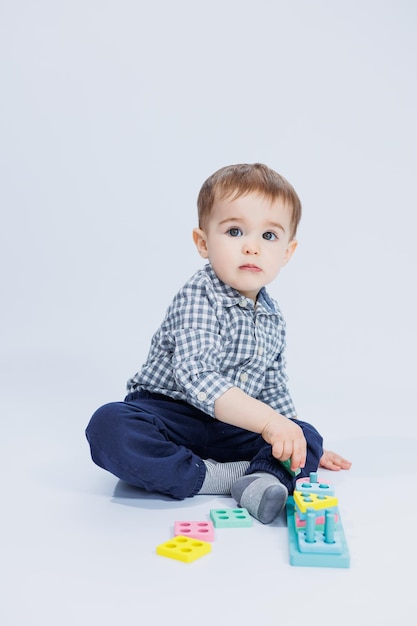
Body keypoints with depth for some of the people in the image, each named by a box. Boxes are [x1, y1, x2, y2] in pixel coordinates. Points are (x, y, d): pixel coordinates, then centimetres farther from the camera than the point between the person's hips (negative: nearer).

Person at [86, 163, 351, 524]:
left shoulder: (273, 319, 7)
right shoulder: (198, 298, -18)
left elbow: (273, 391, 20)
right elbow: (195, 376, -32)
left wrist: (302, 446, 19)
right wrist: (267, 421, -39)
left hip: (230, 429, 6)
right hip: (166, 412, -6)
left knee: (309, 437, -8)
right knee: (109, 426, -34)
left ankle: (259, 480, -35)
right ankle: (216, 477, -30)